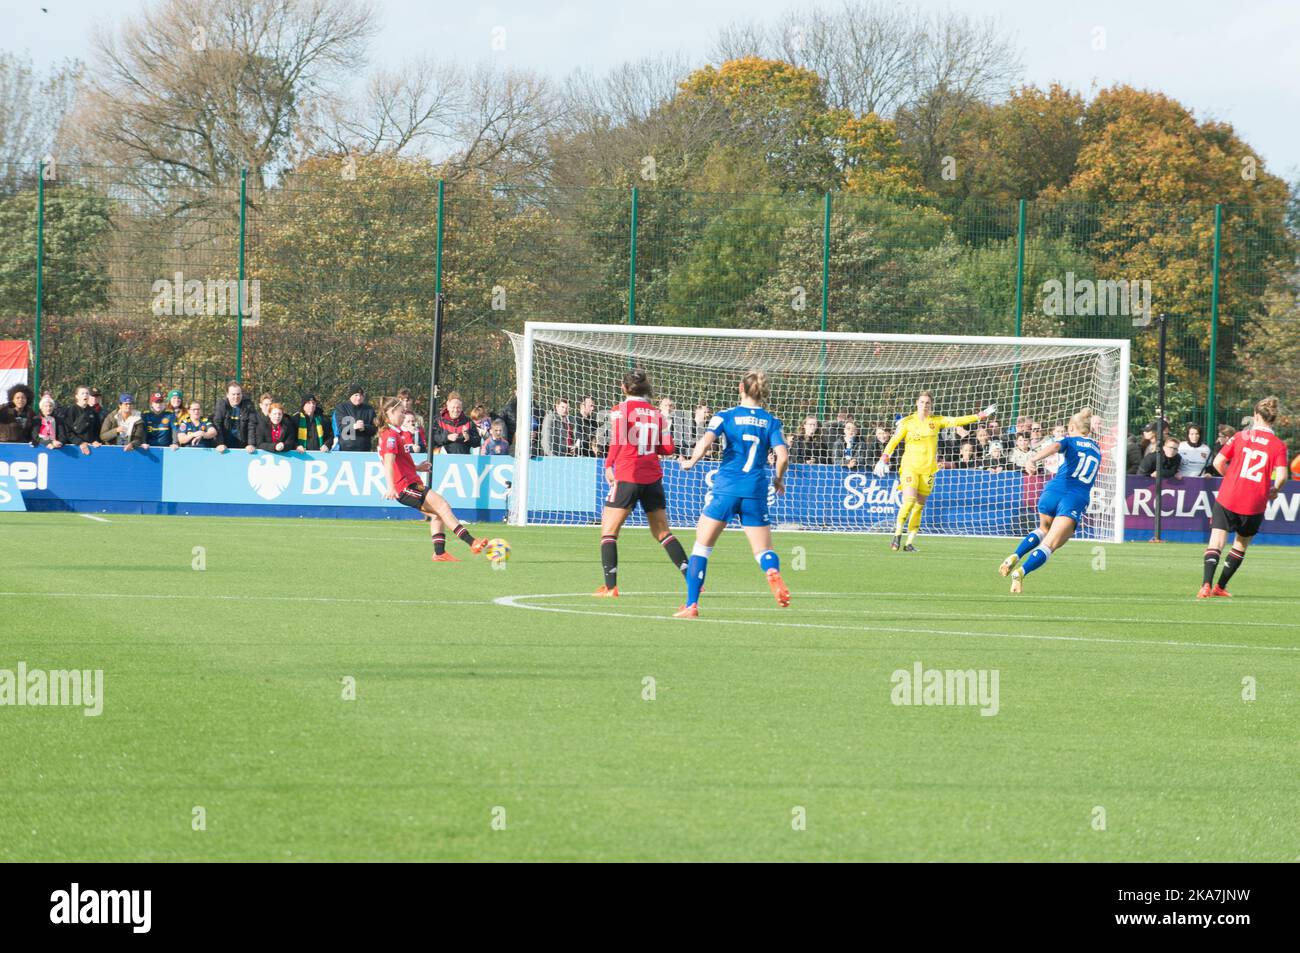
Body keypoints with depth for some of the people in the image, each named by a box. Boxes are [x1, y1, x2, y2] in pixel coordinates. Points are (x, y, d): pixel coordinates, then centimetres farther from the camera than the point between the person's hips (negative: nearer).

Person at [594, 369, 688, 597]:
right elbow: (668, 448, 9)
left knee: (608, 530, 3)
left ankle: (610, 586, -7)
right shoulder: (655, 413, 10)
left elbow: (617, 440, -18)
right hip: (653, 477, 5)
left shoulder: (620, 409, -3)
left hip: (627, 476, -5)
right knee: (662, 531, 14)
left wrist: (608, 466, -12)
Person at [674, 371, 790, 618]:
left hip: (726, 487, -1)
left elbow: (705, 441, -13)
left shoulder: (726, 416, 3)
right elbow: (782, 456, -4)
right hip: (756, 491, 1)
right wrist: (779, 480, 15)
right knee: (764, 550, 5)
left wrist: (691, 462, 5)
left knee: (701, 546, 10)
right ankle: (773, 573, -32)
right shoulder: (771, 421, 8)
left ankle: (691, 605, 5)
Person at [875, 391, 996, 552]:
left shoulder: (936, 421, 6)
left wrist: (980, 416, -7)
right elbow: (894, 440, -1)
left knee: (919, 506, 2)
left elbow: (957, 421, 1)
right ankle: (897, 535, -10)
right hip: (910, 466, -2)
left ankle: (910, 543, 5)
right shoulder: (908, 422, 1)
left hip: (928, 469, 2)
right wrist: (884, 459, -13)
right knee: (909, 501, -19)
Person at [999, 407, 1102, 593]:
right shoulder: (1096, 449, 24)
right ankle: (1021, 572, -33)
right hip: (1078, 499, 0)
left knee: (1043, 529, 31)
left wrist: (1033, 459, -30)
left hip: (1055, 490, 0)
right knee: (1049, 545, -9)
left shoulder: (1070, 441, 10)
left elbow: (1054, 446, -13)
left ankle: (1015, 556, 11)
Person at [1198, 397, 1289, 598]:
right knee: (1241, 544, 20)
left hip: (1227, 498, 0)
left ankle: (1206, 584, -19)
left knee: (1216, 541, 0)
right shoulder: (1279, 446, -2)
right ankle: (1221, 586, 22)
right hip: (1255, 504, 0)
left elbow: (1218, 463, -1)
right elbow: (1281, 475, -12)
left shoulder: (1241, 437, 2)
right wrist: (1274, 489, 9)